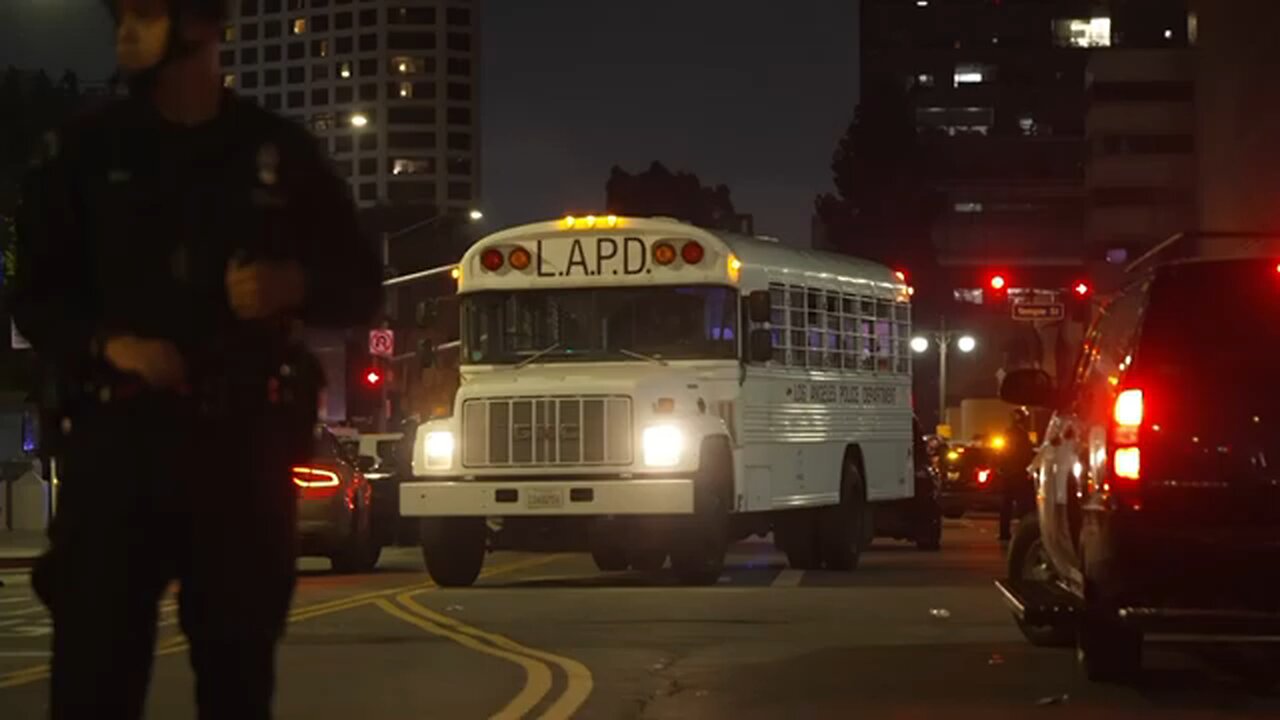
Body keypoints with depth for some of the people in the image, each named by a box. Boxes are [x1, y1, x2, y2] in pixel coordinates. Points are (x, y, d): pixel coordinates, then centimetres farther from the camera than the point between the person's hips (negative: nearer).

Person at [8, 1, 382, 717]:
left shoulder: (281, 151, 8)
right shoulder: (88, 148, 8)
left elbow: (362, 285, 13)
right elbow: (35, 295, 8)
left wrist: (295, 286, -9)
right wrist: (106, 344, -11)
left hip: (244, 439, 1)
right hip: (119, 435, -1)